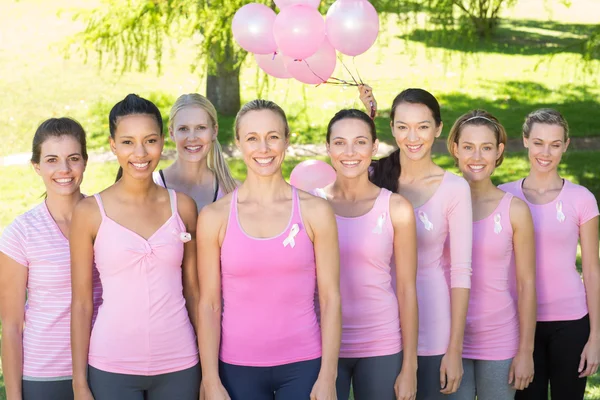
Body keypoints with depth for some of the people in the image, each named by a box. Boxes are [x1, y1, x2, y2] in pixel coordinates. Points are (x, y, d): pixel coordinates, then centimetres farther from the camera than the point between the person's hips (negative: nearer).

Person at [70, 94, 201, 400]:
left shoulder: (182, 207, 3)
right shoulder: (90, 212, -4)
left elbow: (194, 291, 8)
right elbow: (81, 303, -1)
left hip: (178, 364, 2)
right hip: (112, 367, -2)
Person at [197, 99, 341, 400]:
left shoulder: (315, 211, -1)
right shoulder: (215, 216, -1)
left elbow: (330, 298, -1)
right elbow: (209, 305, -1)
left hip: (302, 364, 0)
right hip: (238, 368, 0)